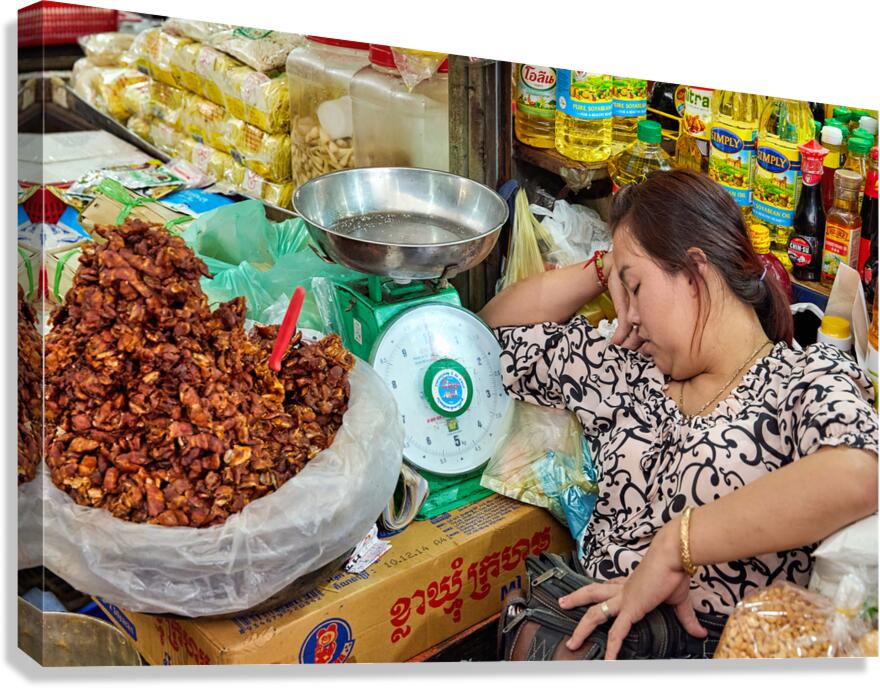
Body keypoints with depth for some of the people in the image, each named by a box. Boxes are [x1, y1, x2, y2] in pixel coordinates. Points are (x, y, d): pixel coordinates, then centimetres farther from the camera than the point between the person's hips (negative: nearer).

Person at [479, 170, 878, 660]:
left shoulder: (810, 377, -3)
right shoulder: (625, 369, 15)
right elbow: (498, 330, 26)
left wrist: (671, 547, -25)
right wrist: (601, 269, 14)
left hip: (719, 645, -5)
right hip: (598, 624, 5)